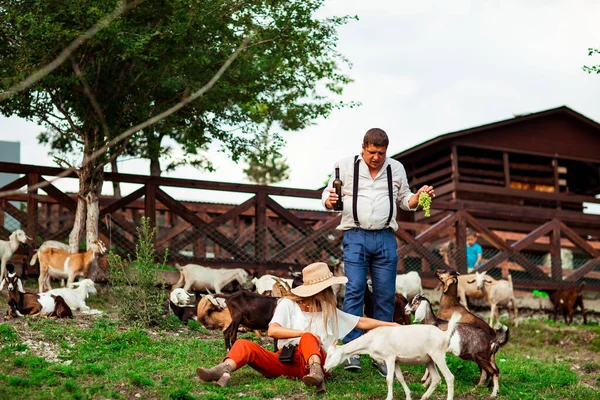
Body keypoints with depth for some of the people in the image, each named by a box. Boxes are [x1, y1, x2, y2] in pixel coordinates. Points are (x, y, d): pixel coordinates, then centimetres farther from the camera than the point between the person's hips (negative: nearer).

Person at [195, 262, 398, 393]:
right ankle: (224, 371, -53)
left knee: (308, 339, -32)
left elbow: (362, 322, 20)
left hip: (311, 361, 1)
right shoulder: (289, 304, 8)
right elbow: (272, 331, -6)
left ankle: (316, 373, -57)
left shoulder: (329, 311, 19)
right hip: (285, 361, 0)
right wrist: (305, 333, -13)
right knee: (244, 345, -23)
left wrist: (392, 325, 15)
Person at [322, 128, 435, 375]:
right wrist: (329, 201, -14)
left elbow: (404, 201, 22)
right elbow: (328, 194, 9)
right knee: (354, 291, -12)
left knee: (386, 296, 1)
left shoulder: (396, 169, 13)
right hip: (356, 236, -2)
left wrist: (419, 196, 1)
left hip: (385, 238, 3)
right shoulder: (346, 166, 5)